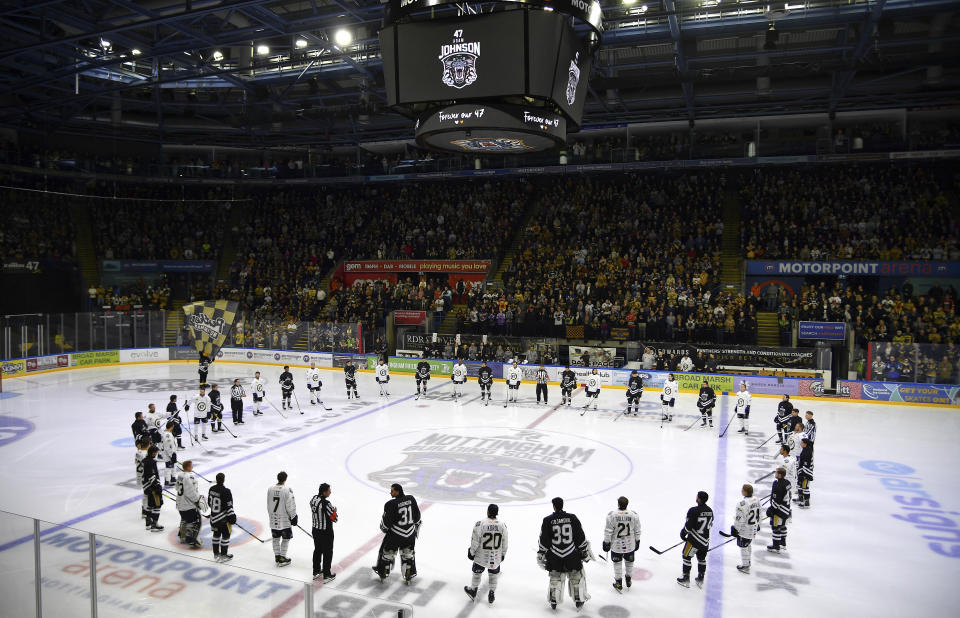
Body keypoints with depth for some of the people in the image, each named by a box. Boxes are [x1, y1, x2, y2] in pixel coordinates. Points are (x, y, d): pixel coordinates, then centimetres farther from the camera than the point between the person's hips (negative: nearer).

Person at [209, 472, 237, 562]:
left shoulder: (212, 489, -3)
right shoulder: (226, 491, -24)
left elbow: (209, 502, 10)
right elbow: (229, 506, -19)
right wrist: (232, 517, -7)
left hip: (214, 517, 7)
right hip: (223, 518, -7)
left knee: (216, 534, 19)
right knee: (225, 535, 7)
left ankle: (216, 554, 30)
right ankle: (223, 555, 12)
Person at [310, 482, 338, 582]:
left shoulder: (313, 499, -4)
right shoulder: (326, 503, -29)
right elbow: (333, 517, -22)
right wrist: (334, 510, -2)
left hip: (315, 529, 8)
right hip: (326, 532, -8)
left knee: (317, 550, 22)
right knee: (327, 552, 7)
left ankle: (316, 571, 36)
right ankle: (326, 575, 16)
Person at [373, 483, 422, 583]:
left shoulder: (391, 504, -22)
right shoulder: (411, 499, -7)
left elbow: (386, 522, -14)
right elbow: (417, 515, 4)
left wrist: (383, 528, 7)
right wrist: (416, 526, 19)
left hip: (395, 534, -4)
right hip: (410, 533, 4)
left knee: (387, 552, 18)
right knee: (408, 553, 22)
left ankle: (383, 573, 33)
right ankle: (409, 576, 28)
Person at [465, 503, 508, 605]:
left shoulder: (480, 524, -20)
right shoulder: (502, 525, -10)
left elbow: (475, 541, -14)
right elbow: (504, 543, 0)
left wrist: (471, 552, 2)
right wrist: (503, 554, 15)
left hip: (481, 556, -1)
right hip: (496, 557, 2)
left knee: (477, 572, 20)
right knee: (493, 574, 21)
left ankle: (473, 591, 39)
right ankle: (491, 595, 27)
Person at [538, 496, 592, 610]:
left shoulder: (548, 520, -9)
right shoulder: (572, 518, -6)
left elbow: (544, 540, -6)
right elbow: (580, 536, -1)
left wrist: (541, 554, 5)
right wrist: (585, 551, 10)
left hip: (554, 556, 0)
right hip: (572, 554, 0)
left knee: (555, 578, 16)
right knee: (576, 577, 17)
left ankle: (553, 601, 21)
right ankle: (578, 600, 25)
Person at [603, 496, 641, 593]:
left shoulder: (611, 515, -21)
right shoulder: (634, 515, -15)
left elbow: (608, 531, -14)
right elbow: (637, 531, -3)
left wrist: (606, 542, 0)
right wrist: (637, 541, 13)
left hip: (616, 545, -2)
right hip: (630, 545, 2)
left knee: (617, 563, 16)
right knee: (629, 562, 23)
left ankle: (618, 584, 26)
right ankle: (629, 581, 40)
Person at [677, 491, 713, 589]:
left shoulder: (693, 511, -22)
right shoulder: (710, 511, 0)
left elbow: (688, 525, -18)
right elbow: (710, 525, 11)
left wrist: (683, 533, 0)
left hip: (694, 540, -6)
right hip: (705, 540, 6)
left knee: (687, 556, 10)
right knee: (702, 558, 20)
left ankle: (685, 579, 16)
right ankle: (700, 580, 28)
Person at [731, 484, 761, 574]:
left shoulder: (742, 504, -29)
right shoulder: (756, 500, -4)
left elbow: (740, 519, -23)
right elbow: (758, 515, 9)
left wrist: (735, 529, -11)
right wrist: (758, 525, 23)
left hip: (744, 530, -8)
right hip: (754, 529, 8)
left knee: (743, 547, 7)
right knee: (748, 545, 26)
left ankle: (745, 567, 18)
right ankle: (747, 561, 43)